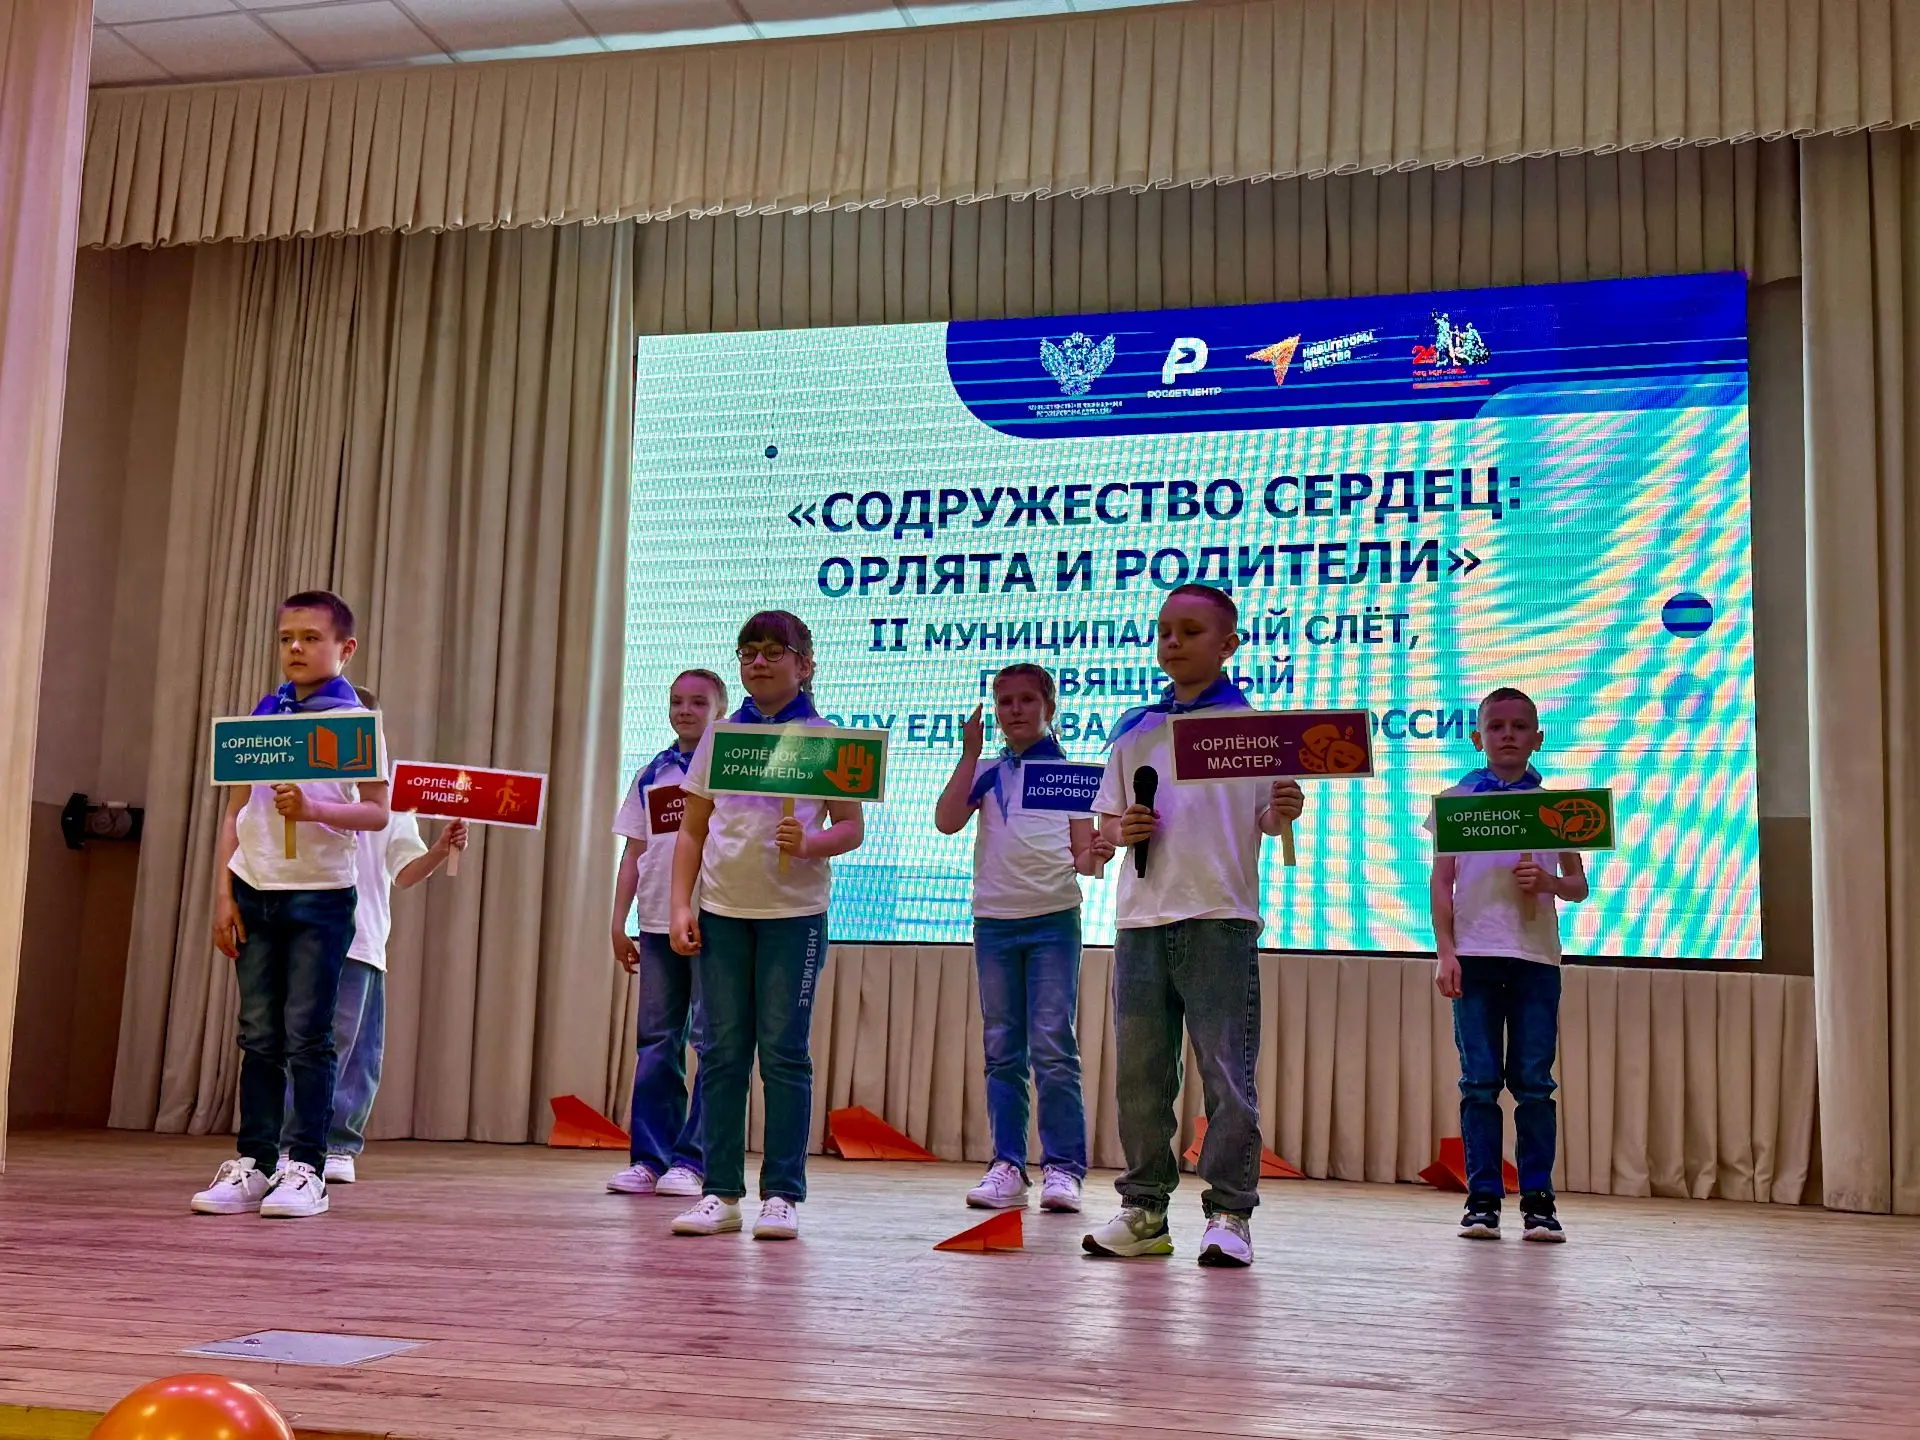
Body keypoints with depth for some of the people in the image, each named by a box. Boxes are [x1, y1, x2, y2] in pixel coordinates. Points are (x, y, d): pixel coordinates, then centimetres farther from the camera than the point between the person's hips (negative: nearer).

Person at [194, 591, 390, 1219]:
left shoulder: (355, 720, -1)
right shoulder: (260, 716, 11)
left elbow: (377, 812, -6)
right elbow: (235, 810, 11)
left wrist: (313, 809, -22)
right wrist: (224, 893, 4)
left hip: (320, 896, -4)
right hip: (256, 891, 4)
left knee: (306, 1036, -2)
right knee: (258, 1035, 8)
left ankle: (306, 1169, 4)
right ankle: (253, 1163, 14)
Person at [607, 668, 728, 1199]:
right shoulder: (651, 774, 15)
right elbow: (634, 852, 16)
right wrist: (619, 921, 11)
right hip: (657, 922, 4)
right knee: (656, 1042, 6)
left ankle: (693, 1161, 2)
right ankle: (648, 1158, 11)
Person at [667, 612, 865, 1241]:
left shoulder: (823, 738, 3)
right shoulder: (720, 736, 11)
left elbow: (852, 826, 0)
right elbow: (692, 829, 12)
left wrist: (809, 845, -20)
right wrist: (680, 905, 2)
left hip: (794, 912, -3)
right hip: (722, 911, 3)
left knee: (784, 1052, -2)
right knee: (722, 1052, 4)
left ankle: (782, 1195, 5)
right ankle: (721, 1193, 10)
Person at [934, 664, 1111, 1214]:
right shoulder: (985, 773, 11)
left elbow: (1083, 858, 2)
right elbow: (946, 822, -6)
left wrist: (1095, 857, -21)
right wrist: (970, 754, -7)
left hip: (1053, 920, -3)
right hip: (993, 920, 3)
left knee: (1053, 1047, -7)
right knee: (1002, 1050, 6)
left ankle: (1063, 1168, -1)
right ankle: (1007, 1166, 10)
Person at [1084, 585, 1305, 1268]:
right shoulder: (1133, 729, 15)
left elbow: (1265, 817, 2)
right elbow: (1105, 818, 18)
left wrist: (1282, 813, -19)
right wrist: (1122, 829, -3)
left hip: (1221, 917, -4)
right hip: (1141, 917, 4)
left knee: (1226, 1071, -3)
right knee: (1139, 1071, 7)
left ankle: (1229, 1215, 5)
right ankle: (1143, 1209, 17)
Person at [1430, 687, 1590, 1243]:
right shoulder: (1457, 799, 8)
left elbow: (1579, 885, 12)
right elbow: (1441, 880, 6)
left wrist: (1549, 880, -11)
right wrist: (1445, 952, -3)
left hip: (1536, 957, 1)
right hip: (1475, 955, 0)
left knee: (1534, 1081, -1)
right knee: (1479, 1081, -1)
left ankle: (1537, 1200, 5)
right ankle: (1482, 1199, 3)